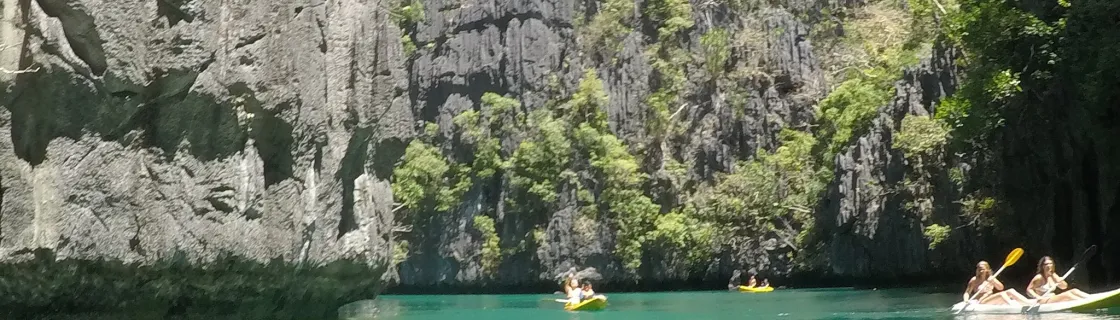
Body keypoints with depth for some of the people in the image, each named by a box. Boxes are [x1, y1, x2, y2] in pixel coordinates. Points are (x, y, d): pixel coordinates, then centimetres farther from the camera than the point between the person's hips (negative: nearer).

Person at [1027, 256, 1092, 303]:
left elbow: (1064, 287, 10)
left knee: (1074, 291, -7)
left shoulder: (1053, 276, 13)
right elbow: (1029, 290, -12)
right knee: (1066, 294, -27)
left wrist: (1061, 281, -12)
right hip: (1043, 301, -8)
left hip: (1053, 299, 8)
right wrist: (1037, 297, -28)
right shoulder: (1039, 277, -10)